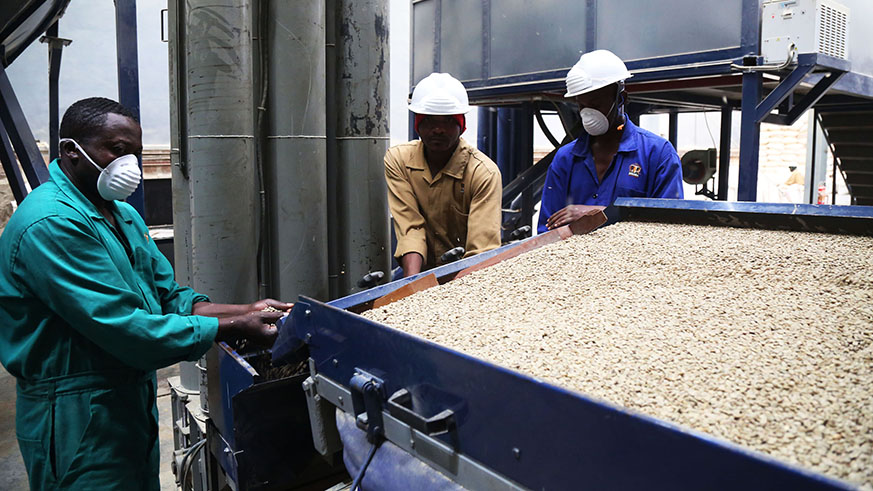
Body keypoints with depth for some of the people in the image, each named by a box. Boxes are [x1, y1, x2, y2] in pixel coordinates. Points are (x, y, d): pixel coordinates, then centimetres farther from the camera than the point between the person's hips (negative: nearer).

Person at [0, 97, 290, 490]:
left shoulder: (123, 215, 12)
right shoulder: (51, 223, -21)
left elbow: (169, 296, 8)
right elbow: (124, 329, -27)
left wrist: (246, 310, -7)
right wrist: (234, 329, -23)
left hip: (133, 398, 9)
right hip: (77, 416, -9)